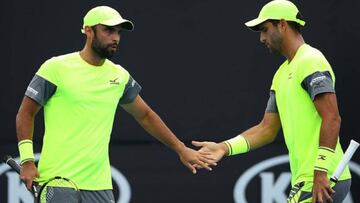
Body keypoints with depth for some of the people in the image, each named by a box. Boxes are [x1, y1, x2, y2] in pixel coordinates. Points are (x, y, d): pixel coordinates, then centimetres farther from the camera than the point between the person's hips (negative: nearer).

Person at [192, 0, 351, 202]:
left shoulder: (310, 61, -10)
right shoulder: (282, 74, 21)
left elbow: (332, 119, -19)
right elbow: (267, 129, 21)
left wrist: (321, 172, -24)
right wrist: (225, 147, 8)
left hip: (321, 181, -10)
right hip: (306, 181, 10)